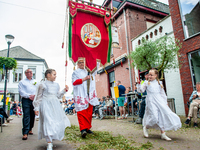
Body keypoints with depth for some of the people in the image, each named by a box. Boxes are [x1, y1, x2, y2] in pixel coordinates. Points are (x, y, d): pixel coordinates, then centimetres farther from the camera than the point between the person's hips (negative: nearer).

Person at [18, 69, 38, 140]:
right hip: (26, 100, -3)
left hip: (34, 100, 4)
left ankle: (30, 129, 22)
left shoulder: (35, 81, 20)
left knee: (32, 115, 7)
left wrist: (35, 95, -8)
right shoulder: (22, 82, 11)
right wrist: (29, 96, -14)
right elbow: (21, 91, -2)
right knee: (26, 116, -11)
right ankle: (25, 133, -11)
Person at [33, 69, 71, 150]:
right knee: (48, 123, -8)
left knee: (58, 122, 6)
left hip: (55, 105, 6)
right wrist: (36, 108, -3)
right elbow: (38, 97, -1)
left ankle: (52, 138, 28)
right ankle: (49, 143, 1)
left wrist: (64, 90, 7)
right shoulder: (42, 85, -4)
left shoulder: (56, 85, 12)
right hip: (46, 106, -6)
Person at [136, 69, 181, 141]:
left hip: (159, 101, 4)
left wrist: (165, 101, 17)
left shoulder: (159, 83, 15)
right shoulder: (146, 83, 7)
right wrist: (138, 84, -14)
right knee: (154, 117, -13)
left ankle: (163, 134, 9)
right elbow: (141, 90, 0)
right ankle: (145, 127, 14)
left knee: (163, 115, -2)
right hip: (151, 101, -4)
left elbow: (162, 93, 19)